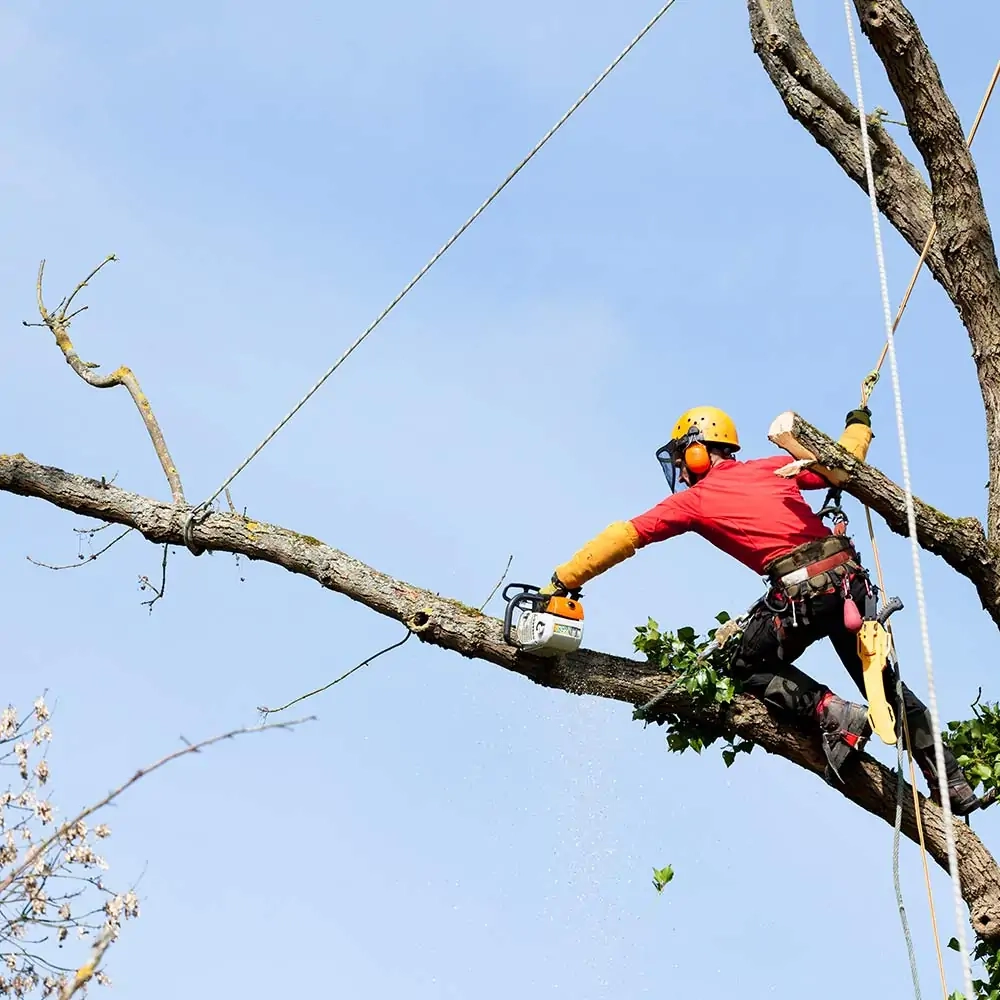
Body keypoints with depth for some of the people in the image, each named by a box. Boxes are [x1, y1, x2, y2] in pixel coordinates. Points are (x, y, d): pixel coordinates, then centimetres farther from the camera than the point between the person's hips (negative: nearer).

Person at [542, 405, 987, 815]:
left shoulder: (694, 499, 8)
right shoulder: (773, 467, 19)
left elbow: (623, 537, 8)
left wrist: (562, 582, 11)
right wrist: (858, 424, 45)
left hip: (800, 593, -5)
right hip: (849, 578, 5)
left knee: (750, 668, 19)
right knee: (883, 681, 18)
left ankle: (831, 713, -4)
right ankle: (954, 784, 16)